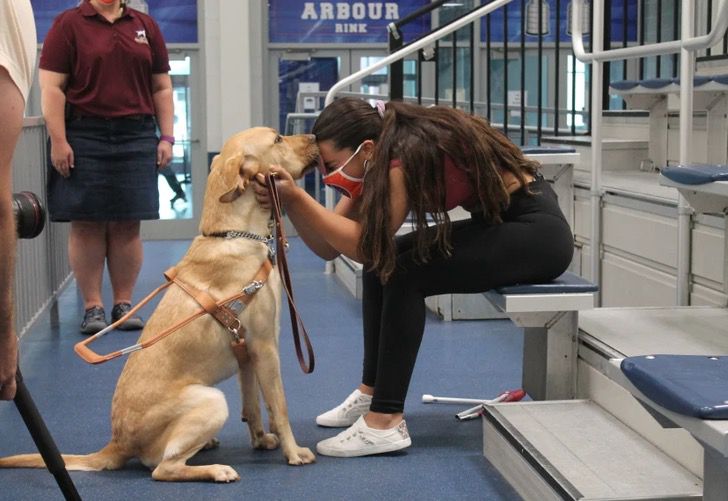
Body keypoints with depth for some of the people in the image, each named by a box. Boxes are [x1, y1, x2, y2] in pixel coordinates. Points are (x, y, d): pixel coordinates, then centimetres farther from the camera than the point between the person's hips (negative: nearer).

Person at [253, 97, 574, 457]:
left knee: (405, 275, -20)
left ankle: (385, 422, -15)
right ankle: (373, 392, 14)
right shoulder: (381, 157, 1)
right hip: (499, 224, 10)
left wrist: (297, 197, -28)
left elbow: (363, 246, -27)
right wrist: (289, 202, -17)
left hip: (538, 231, -10)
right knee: (383, 261, 4)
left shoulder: (408, 155, -25)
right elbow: (328, 248, -2)